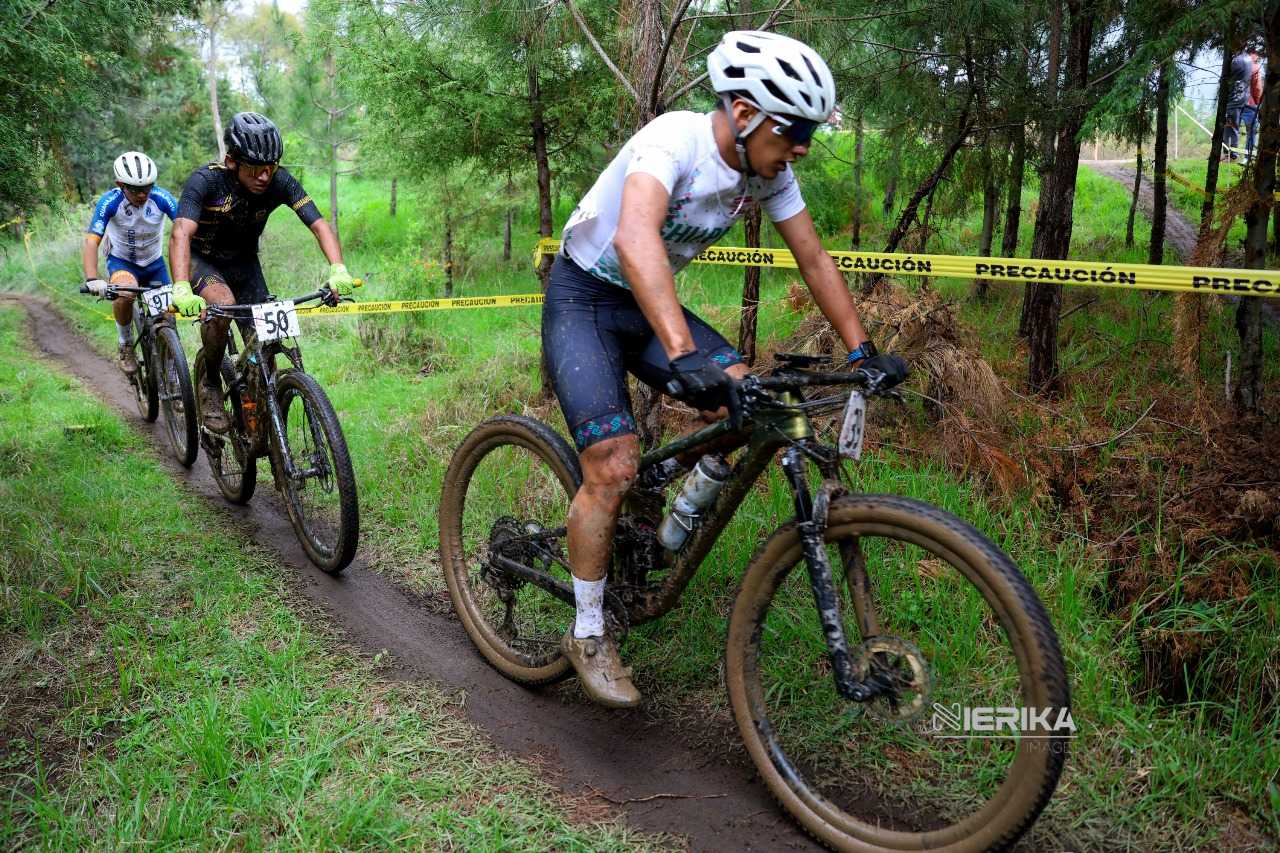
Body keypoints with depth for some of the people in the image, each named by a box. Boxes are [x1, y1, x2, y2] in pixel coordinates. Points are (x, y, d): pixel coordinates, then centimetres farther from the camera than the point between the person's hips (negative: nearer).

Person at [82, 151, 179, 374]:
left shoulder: (161, 197, -23)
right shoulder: (110, 201, -25)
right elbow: (91, 241, -30)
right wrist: (92, 279, -45)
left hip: (154, 262, 2)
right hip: (121, 261, -2)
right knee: (126, 292, -33)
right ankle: (126, 348, -9)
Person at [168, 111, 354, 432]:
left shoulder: (280, 181, -22)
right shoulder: (205, 180, -30)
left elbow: (319, 225, -28)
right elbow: (181, 233, -41)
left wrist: (338, 269, -48)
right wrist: (181, 288, -59)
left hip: (244, 262, 3)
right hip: (202, 260, -3)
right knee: (222, 304, -35)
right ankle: (209, 384, -12)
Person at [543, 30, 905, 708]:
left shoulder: (768, 171, -7)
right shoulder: (674, 139, -29)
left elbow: (814, 260, 2)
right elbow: (634, 238, -48)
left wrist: (862, 351, -4)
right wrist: (683, 355, -59)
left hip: (648, 303, 7)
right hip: (583, 299, -6)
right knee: (614, 466, -17)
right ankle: (587, 634, 2)